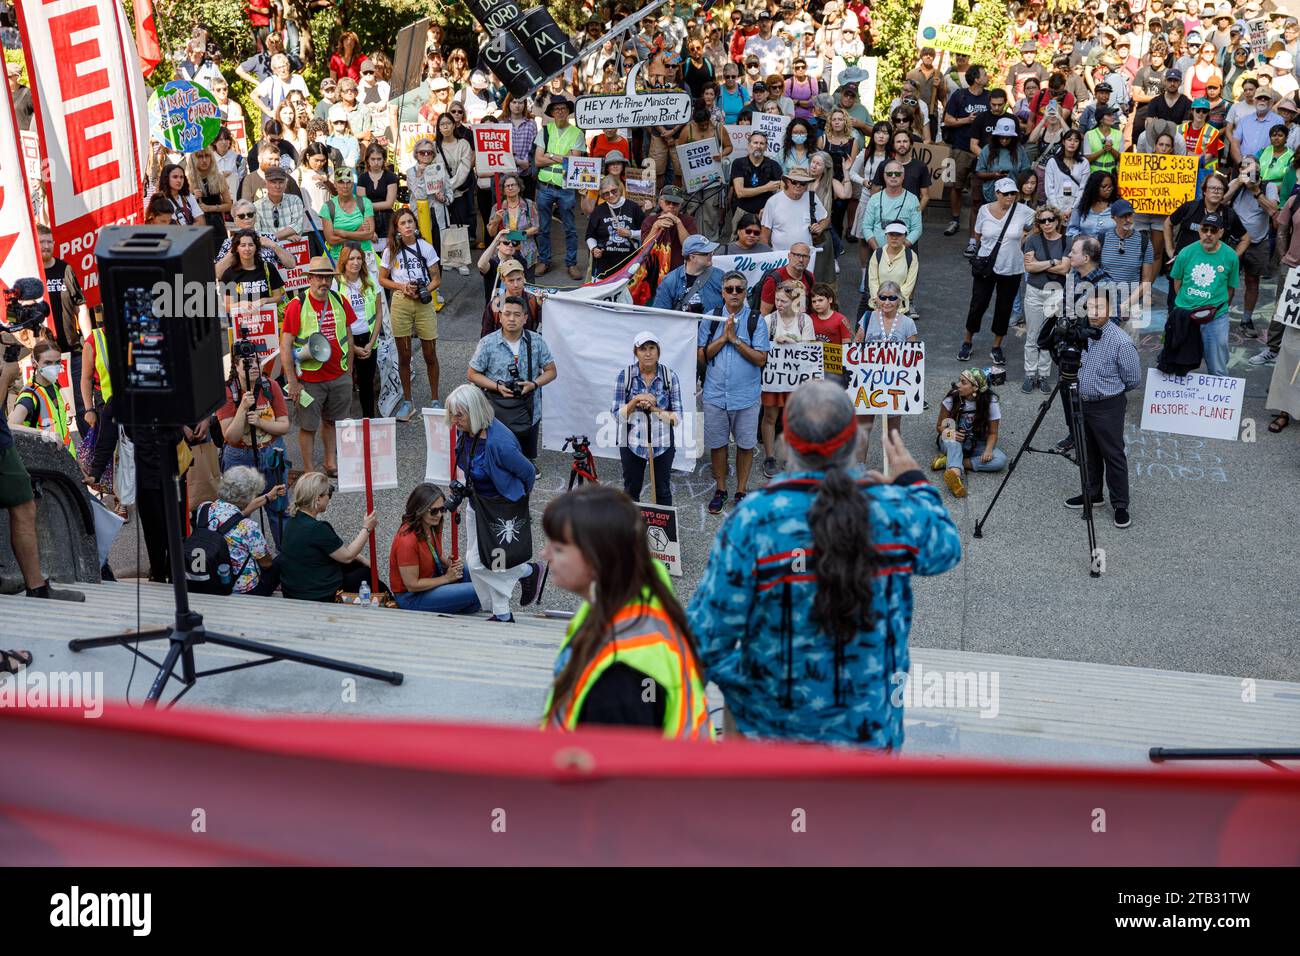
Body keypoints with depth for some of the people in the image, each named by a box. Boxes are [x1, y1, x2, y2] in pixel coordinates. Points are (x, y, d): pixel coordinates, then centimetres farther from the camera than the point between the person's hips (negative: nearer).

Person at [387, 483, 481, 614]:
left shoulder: (434, 527, -3)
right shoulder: (407, 540, -28)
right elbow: (412, 585, -23)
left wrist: (451, 563, -7)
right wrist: (446, 578, -15)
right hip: (411, 597, -9)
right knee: (474, 592, -19)